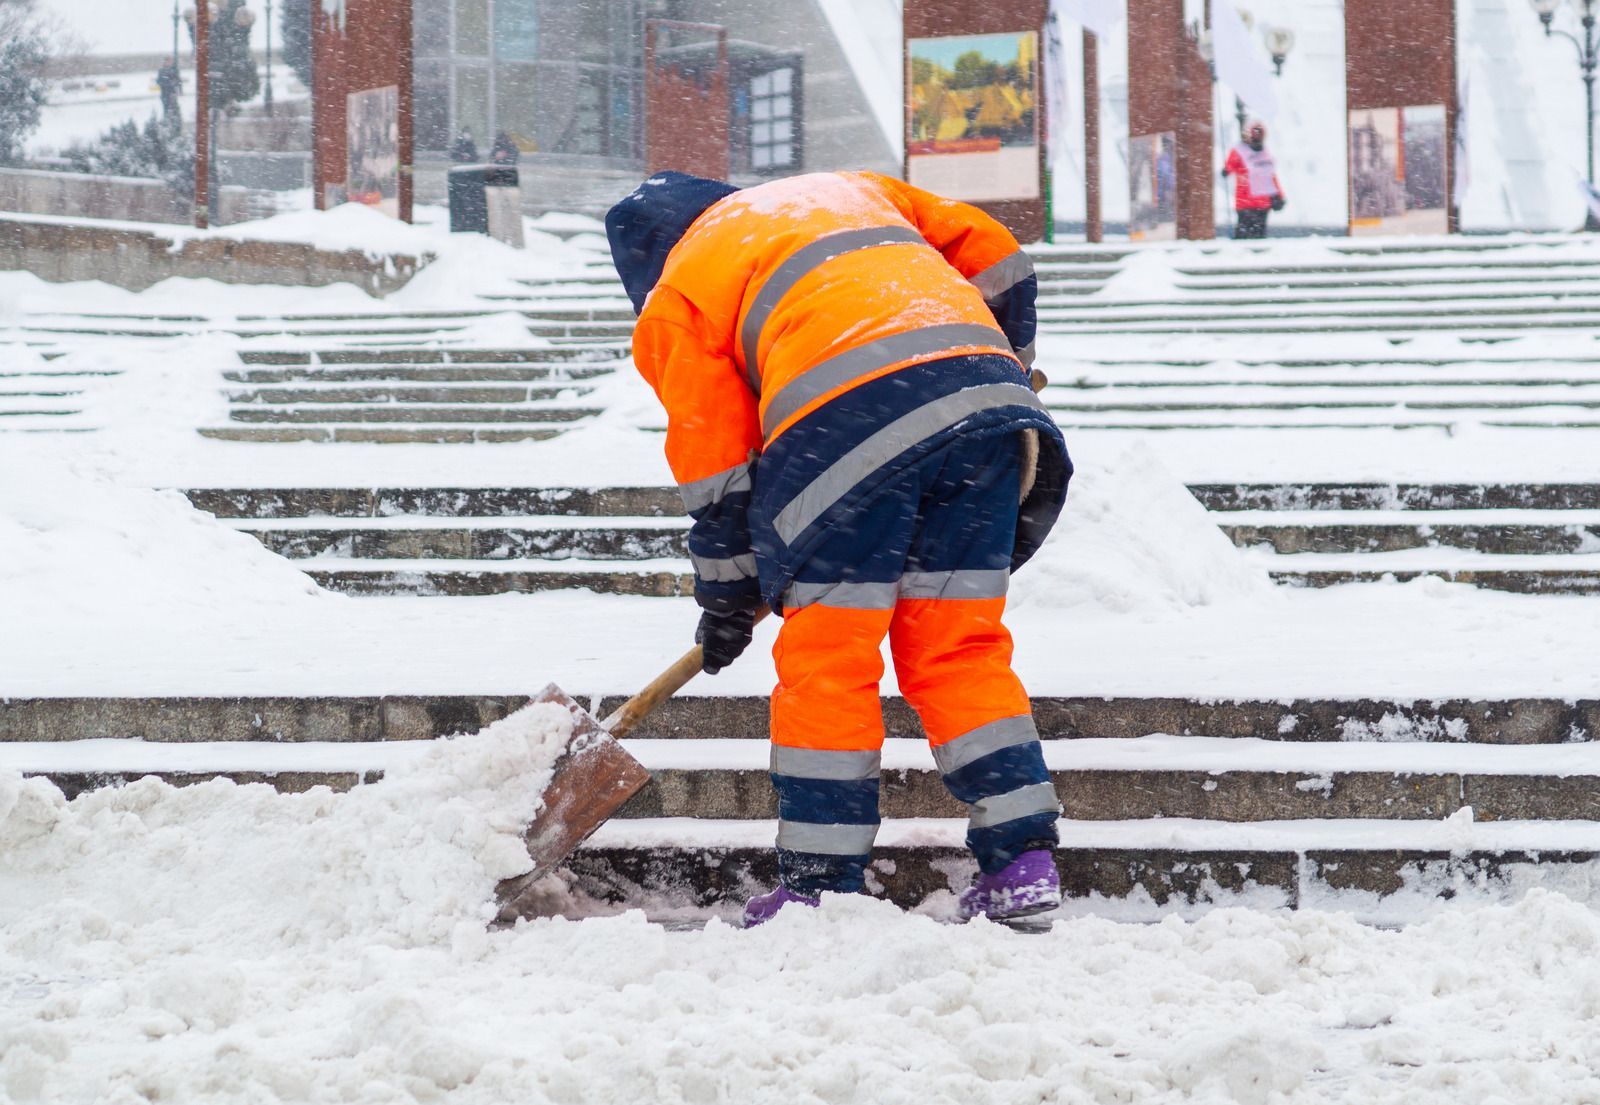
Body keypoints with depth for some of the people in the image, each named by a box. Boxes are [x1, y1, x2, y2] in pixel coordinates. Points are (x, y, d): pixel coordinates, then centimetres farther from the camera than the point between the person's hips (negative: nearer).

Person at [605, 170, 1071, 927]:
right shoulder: (847, 189, 34)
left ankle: (820, 884, 6)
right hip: (982, 379, 5)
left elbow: (714, 461, 17)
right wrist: (1005, 373, 39)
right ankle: (1023, 860, 7)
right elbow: (991, 254, 27)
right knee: (960, 649, 12)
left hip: (848, 421, -5)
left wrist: (726, 596, 27)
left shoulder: (677, 297, 20)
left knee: (826, 658, 5)